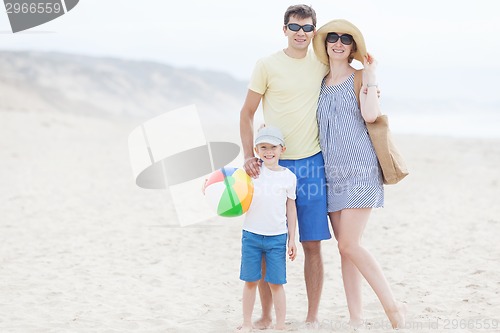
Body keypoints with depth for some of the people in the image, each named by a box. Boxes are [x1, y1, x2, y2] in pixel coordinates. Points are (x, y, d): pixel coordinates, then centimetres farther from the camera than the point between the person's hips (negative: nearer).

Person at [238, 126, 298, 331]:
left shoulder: (288, 177, 2)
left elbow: (291, 208, 7)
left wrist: (292, 239, 7)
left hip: (277, 237, 0)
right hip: (252, 234, 1)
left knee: (276, 283, 1)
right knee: (250, 281, 6)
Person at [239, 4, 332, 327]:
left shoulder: (321, 63, 6)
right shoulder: (268, 65, -1)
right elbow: (247, 113, 2)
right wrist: (249, 156, -7)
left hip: (311, 163, 2)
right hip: (273, 163, -2)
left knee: (312, 243, 1)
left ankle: (313, 316, 10)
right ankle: (266, 316, 12)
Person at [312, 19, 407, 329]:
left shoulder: (360, 78, 1)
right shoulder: (320, 82, 16)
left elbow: (370, 115, -17)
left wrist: (370, 75, -11)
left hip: (360, 169, -6)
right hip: (332, 172, 6)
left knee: (349, 245, -14)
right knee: (345, 247, 4)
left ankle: (393, 307, -1)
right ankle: (356, 318, 9)